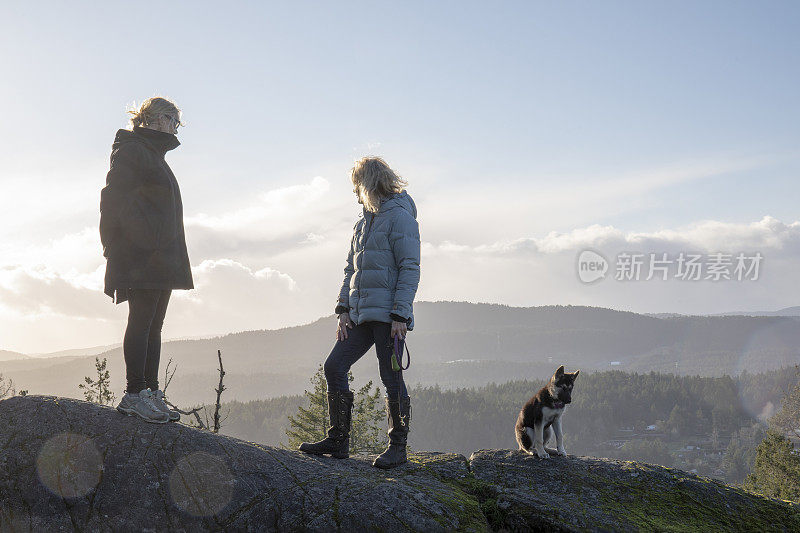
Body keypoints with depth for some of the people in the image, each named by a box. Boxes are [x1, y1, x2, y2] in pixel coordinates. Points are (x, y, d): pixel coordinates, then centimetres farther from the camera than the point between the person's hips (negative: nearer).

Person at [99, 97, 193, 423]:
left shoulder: (153, 154, 26)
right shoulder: (132, 150, -5)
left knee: (153, 325, 7)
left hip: (162, 259, 10)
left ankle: (151, 394, 9)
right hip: (142, 258, -10)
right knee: (142, 321, -9)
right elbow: (115, 200, -15)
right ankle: (134, 394, -7)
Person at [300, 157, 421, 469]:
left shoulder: (400, 217, -6)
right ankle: (338, 440, 11)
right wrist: (344, 309, 11)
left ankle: (398, 447, 7)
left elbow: (410, 269, -12)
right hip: (361, 315, 8)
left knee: (391, 377, -4)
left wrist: (400, 315, -17)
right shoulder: (364, 223, 20)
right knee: (334, 367, 3)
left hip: (388, 315, -8)